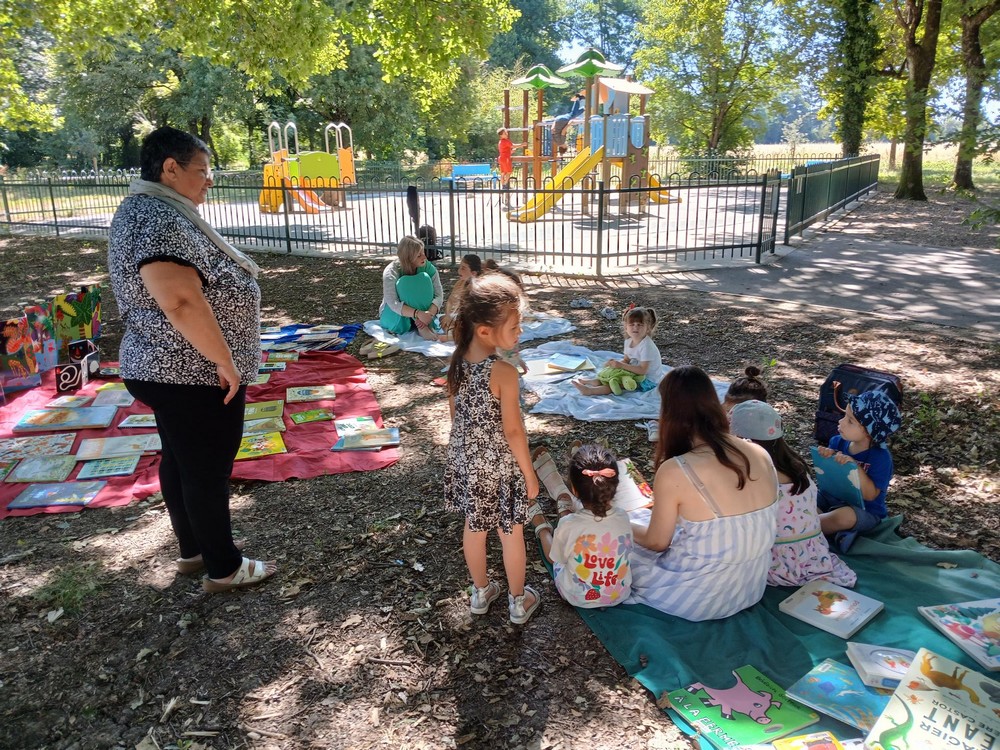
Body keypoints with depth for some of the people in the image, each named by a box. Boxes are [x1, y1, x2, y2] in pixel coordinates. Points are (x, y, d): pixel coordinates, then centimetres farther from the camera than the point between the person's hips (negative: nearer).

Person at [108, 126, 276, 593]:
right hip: (196, 376, -10)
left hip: (168, 369, 10)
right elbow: (181, 301, -35)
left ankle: (193, 549, 37)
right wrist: (225, 361, -25)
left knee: (180, 461, 20)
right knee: (208, 471, 3)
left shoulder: (148, 210, 12)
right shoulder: (160, 220, -23)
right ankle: (224, 568, 20)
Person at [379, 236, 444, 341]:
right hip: (394, 317, -3)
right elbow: (393, 304, -31)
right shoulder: (391, 272, -21)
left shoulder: (428, 267, -11)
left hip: (419, 318, 3)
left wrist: (429, 314, -36)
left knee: (424, 278, -22)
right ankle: (422, 326, -32)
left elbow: (439, 295, -16)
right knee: (405, 282, -28)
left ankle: (424, 326, -25)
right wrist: (417, 314, -44)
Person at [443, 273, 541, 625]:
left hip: (466, 461, 6)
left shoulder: (457, 363, -7)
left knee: (474, 528, 21)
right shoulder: (504, 373, -27)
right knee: (511, 533, 14)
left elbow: (455, 415, 3)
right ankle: (518, 602, 32)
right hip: (501, 464, -6)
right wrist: (530, 474, -9)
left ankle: (481, 592, 41)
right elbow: (512, 431, -21)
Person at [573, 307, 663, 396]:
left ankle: (590, 390, -28)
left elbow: (642, 370, -28)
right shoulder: (628, 341, 1)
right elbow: (626, 360, 9)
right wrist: (616, 362, -12)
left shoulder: (646, 346, -26)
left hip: (648, 381, -9)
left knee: (616, 382, -23)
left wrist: (621, 365, -27)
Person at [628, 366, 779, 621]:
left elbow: (657, 543, -11)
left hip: (702, 600, -6)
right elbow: (740, 523, 7)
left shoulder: (674, 472, -25)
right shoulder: (760, 454, -8)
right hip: (752, 589, 6)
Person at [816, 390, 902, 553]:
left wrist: (855, 467, -35)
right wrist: (827, 459, -19)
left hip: (865, 511, -6)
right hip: (833, 498, 7)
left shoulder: (880, 457, -20)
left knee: (844, 517, -38)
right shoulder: (838, 442, -6)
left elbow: (870, 495, -23)